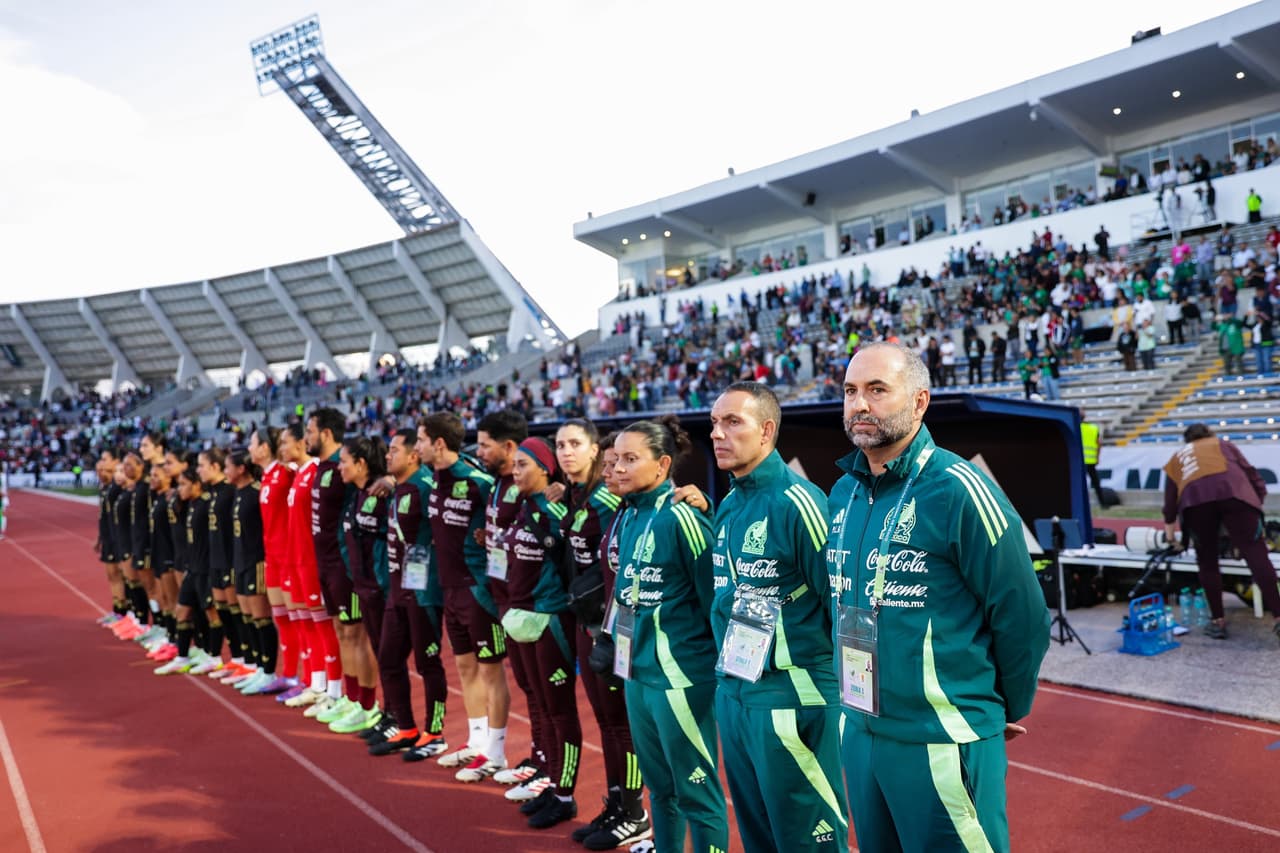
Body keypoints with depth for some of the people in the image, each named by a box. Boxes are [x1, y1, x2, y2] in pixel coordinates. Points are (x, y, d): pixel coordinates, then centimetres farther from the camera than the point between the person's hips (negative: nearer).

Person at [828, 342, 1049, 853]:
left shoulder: (957, 490, -17)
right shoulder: (842, 493, 4)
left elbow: (1022, 619, -12)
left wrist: (1006, 711, 1)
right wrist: (858, 704, 17)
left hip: (943, 744, -6)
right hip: (858, 730, 7)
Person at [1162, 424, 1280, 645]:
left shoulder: (1176, 457, 37)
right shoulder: (1224, 444, 35)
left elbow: (1170, 499, 34)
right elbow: (1252, 475, 22)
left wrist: (1170, 532, 44)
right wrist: (1258, 501, 29)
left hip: (1194, 498, 1)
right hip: (1232, 491, -1)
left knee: (1207, 560, 14)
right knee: (1255, 553, -4)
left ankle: (1218, 621, 14)